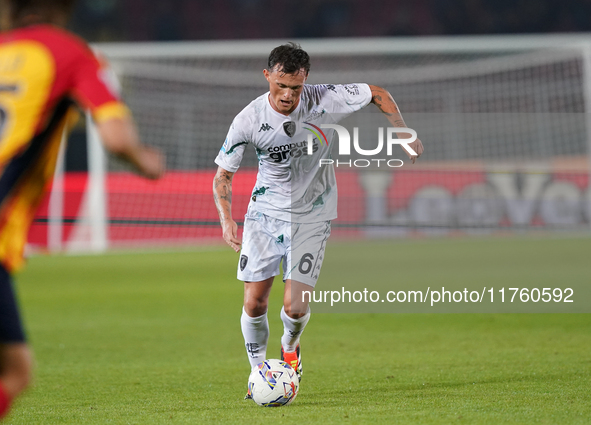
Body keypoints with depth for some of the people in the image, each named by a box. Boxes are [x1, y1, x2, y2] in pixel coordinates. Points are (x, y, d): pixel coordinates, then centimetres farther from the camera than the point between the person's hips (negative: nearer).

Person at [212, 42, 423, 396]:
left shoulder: (325, 100, -19)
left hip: (312, 217, -1)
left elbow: (379, 95, -1)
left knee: (295, 307, -10)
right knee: (254, 303, -6)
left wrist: (405, 135, -2)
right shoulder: (249, 120, -17)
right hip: (266, 212, 1)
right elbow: (223, 175, -6)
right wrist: (226, 220, -20)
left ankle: (290, 347, 26)